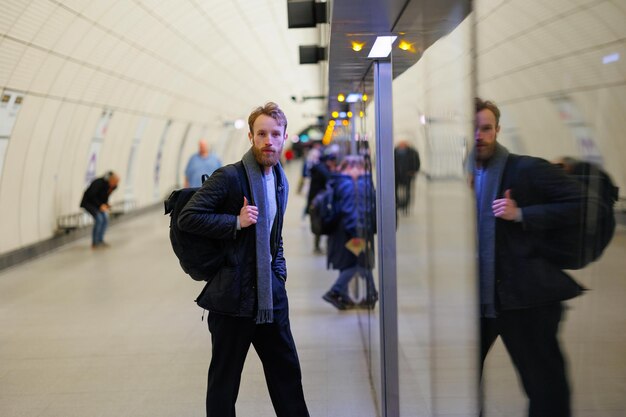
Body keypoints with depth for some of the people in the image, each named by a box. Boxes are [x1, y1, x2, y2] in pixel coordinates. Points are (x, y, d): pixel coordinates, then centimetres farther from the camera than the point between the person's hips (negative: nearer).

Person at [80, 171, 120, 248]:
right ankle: (94, 243, -13)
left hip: (98, 202, 7)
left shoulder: (114, 186, -10)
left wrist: (106, 204, -8)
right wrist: (100, 205, -26)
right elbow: (91, 196, -25)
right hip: (88, 202, -7)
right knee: (99, 219, -20)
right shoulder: (99, 183, -31)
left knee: (105, 219, -7)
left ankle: (100, 240, 5)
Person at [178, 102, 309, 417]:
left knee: (287, 371, 15)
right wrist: (236, 222, -21)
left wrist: (279, 271, 9)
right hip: (233, 296, -7)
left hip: (270, 294, 7)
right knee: (224, 379, 6)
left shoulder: (280, 181, 11)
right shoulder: (229, 177, -12)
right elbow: (187, 217, -15)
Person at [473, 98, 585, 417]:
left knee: (545, 387, 2)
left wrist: (521, 214, -19)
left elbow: (580, 205, -13)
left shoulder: (527, 169, -8)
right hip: (475, 297, 6)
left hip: (525, 297, -6)